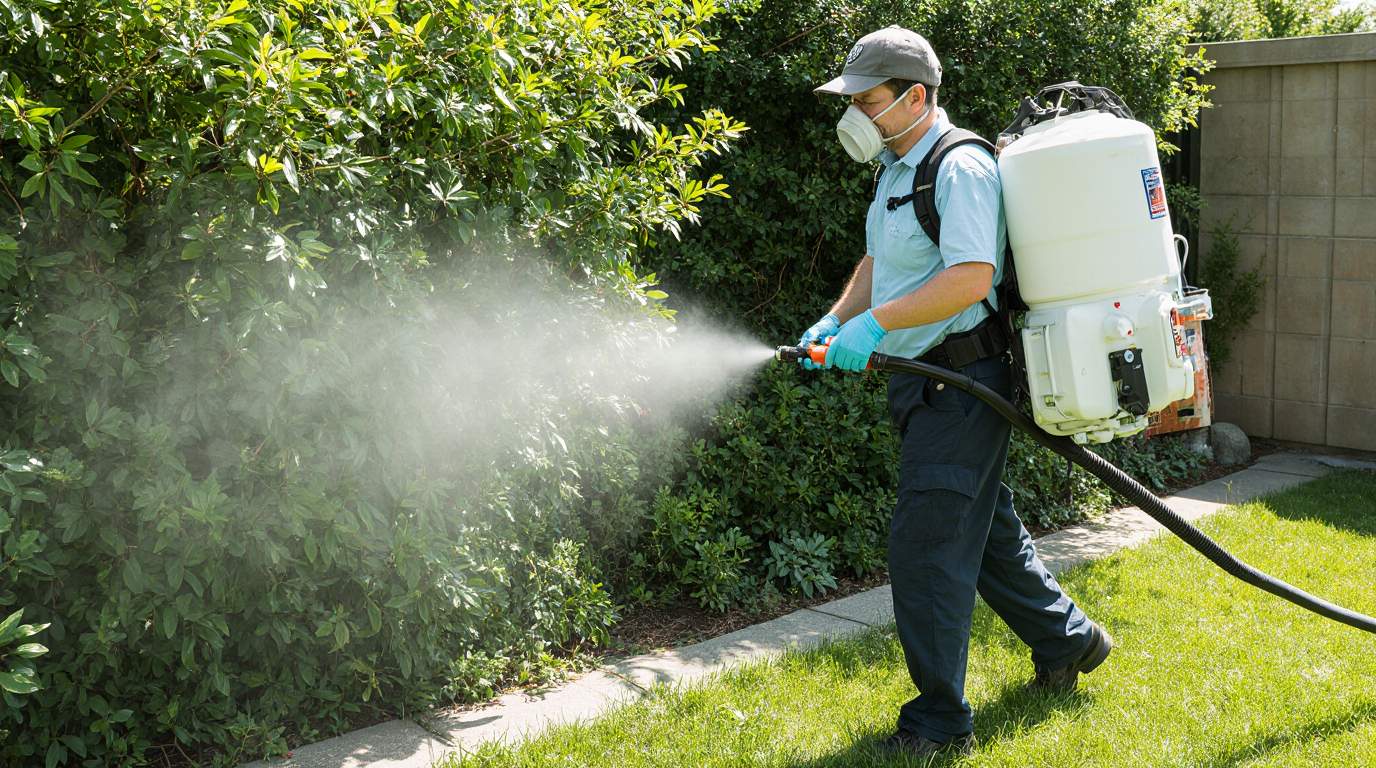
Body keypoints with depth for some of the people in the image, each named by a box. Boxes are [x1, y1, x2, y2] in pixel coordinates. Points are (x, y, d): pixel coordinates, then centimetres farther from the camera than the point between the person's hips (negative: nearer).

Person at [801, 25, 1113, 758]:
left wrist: (876, 325, -28)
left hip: (961, 382, -10)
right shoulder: (896, 168, 14)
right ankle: (1065, 640, 40)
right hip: (926, 385, 10)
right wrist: (834, 323, 6)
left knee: (925, 545, -9)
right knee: (981, 525, 21)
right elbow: (879, 263, 22)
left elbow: (971, 277, -27)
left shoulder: (961, 167, -17)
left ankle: (939, 722, 1)